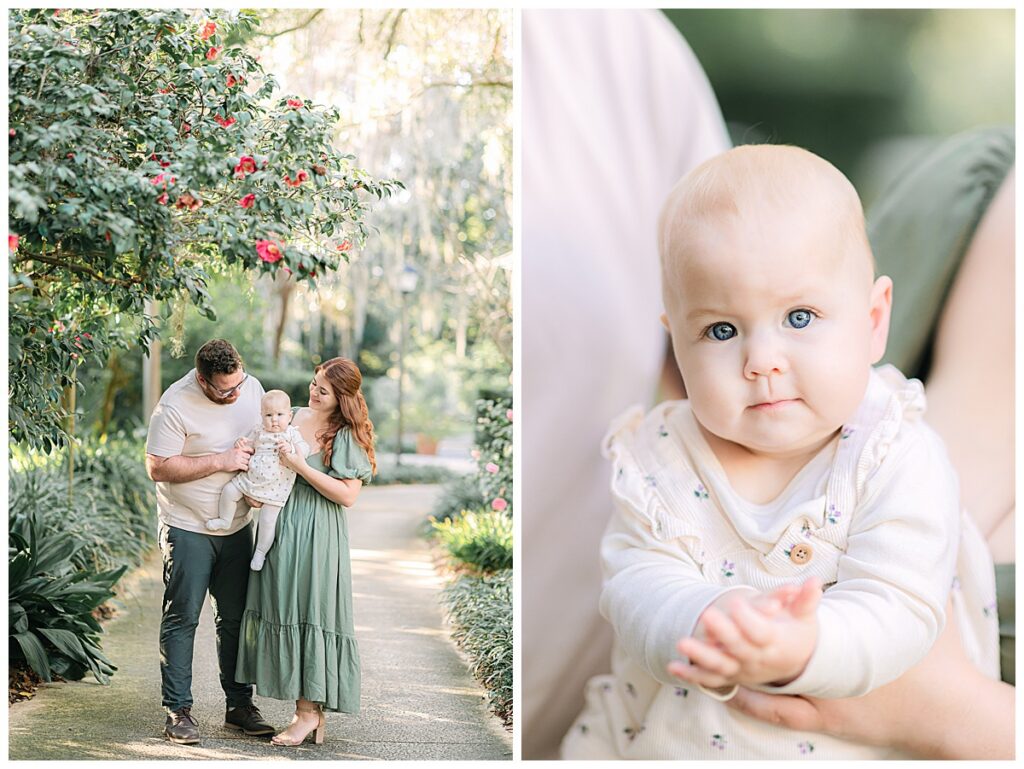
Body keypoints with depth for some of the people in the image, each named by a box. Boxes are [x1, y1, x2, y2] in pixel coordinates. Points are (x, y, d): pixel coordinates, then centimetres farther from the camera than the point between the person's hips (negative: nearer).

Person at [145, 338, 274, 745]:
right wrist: (220, 461, -23)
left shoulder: (251, 387, -1)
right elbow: (158, 468, -20)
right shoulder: (175, 406, -19)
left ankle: (239, 704, 20)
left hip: (238, 526, 5)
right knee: (182, 618, -2)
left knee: (235, 617, 11)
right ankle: (178, 711, 6)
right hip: (188, 528, -5)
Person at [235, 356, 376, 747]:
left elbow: (348, 495, -13)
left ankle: (310, 711, 5)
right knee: (282, 612, 7)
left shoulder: (347, 435, -7)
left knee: (309, 615, -5)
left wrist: (301, 466, -17)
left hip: (317, 536, -6)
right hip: (280, 528, 7)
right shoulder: (293, 417, 10)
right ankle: (308, 711, 15)